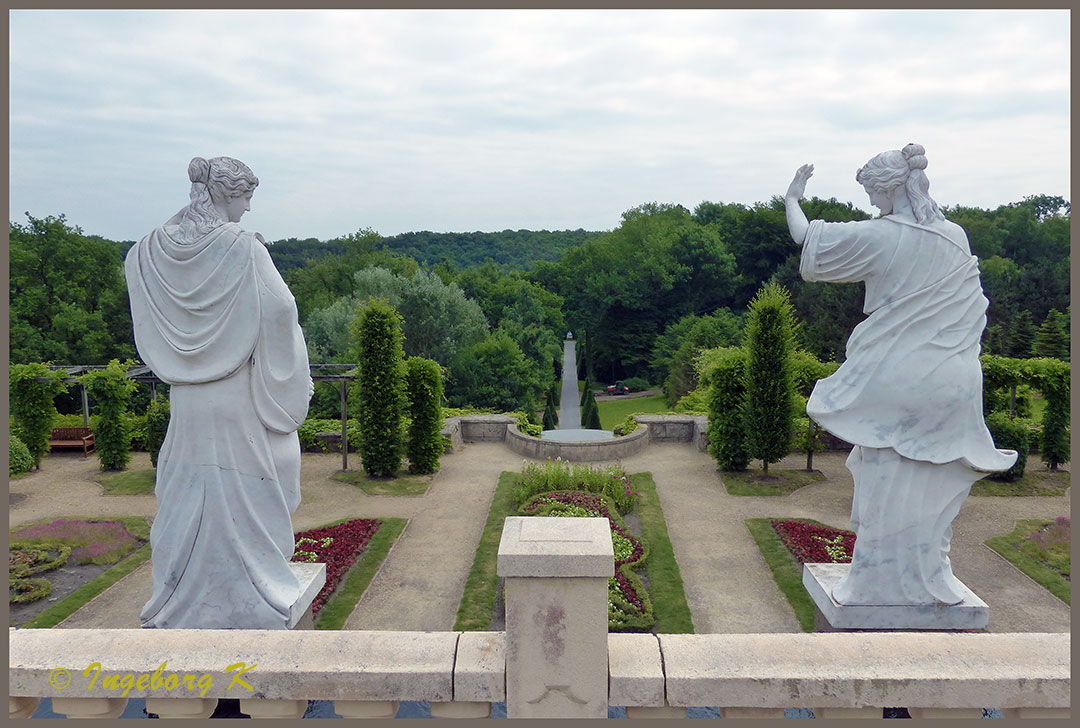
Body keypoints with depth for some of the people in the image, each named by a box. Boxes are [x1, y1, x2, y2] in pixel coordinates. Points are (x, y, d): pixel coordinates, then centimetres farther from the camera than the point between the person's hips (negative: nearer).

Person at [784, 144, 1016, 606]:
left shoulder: (879, 236, -12)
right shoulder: (956, 238, 3)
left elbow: (807, 238, -2)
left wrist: (792, 198, 15)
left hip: (894, 379, -5)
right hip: (951, 381, 5)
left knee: (887, 482, 5)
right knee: (933, 482, 14)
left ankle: (880, 585, 16)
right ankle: (929, 581, 27)